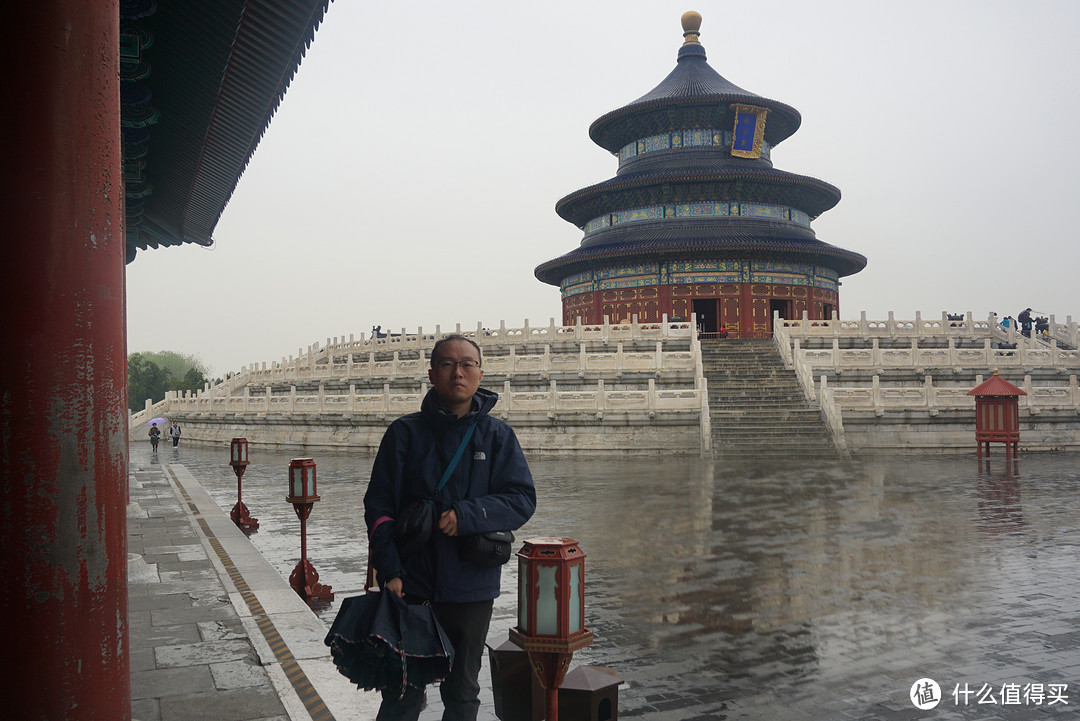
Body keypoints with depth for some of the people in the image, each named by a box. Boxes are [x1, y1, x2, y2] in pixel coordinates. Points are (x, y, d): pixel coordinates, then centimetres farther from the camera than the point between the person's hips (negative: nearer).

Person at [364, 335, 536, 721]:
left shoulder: (497, 435, 1)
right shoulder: (405, 433, -1)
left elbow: (522, 499, -5)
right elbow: (379, 505, -2)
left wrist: (466, 516, -19)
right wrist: (389, 569, -13)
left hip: (471, 588, 1)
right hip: (410, 586, -1)